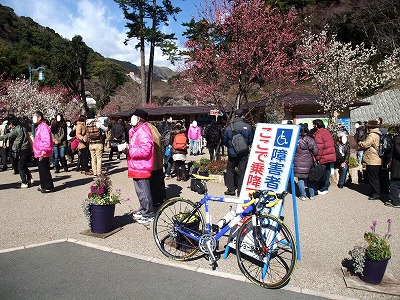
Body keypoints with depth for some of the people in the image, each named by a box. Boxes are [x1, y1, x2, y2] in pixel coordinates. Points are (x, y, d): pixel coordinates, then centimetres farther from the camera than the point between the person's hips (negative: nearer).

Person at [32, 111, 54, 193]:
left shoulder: (43, 126, -15)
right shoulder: (39, 127, 18)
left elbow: (46, 140, -25)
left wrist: (43, 151, -28)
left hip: (43, 154, -10)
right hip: (39, 153, 10)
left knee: (44, 170, -6)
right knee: (42, 170, 16)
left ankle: (49, 187, 1)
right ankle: (44, 186, 25)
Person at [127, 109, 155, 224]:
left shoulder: (143, 131, -19)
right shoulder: (135, 130, 16)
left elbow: (144, 150, -27)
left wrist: (129, 150, -21)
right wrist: (127, 147, 9)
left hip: (141, 167, -11)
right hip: (136, 166, 11)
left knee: (143, 191, -2)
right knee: (140, 190, 20)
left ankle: (149, 214, 9)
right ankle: (143, 209, 34)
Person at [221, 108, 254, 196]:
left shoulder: (228, 128, -8)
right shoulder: (248, 127, -8)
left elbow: (223, 141, 0)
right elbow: (251, 140, 0)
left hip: (232, 153, 0)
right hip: (244, 153, 0)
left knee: (230, 170, 16)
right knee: (242, 171, 8)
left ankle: (231, 189, 15)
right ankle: (240, 191, 12)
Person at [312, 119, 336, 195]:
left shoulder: (318, 134, -13)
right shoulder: (327, 132, 14)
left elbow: (319, 147, -18)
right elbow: (332, 144, 18)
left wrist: (318, 158, -14)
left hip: (324, 157, -8)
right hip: (331, 155, 8)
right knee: (327, 171, 15)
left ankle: (323, 189, 5)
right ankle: (326, 186, 25)